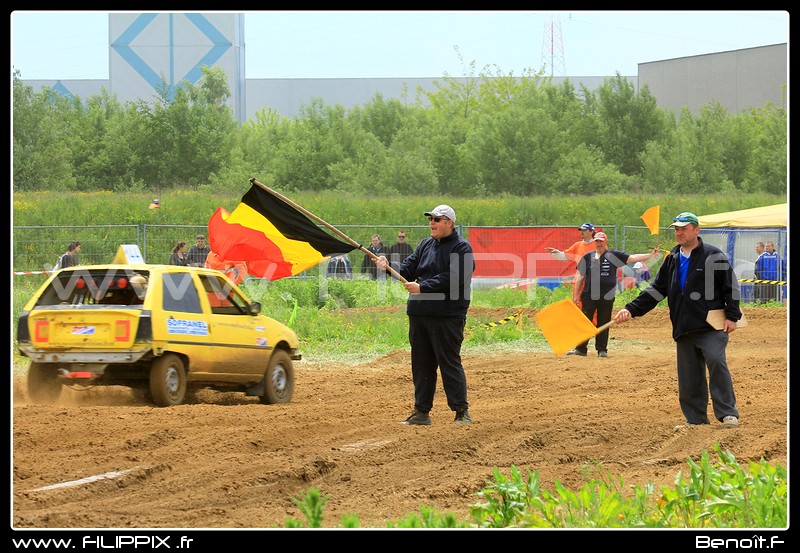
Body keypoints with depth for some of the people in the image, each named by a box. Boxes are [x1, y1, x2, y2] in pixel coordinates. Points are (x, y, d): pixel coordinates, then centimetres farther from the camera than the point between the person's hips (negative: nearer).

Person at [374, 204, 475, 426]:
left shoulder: (461, 248, -6)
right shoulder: (426, 245, 17)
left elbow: (451, 279, -17)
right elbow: (408, 269, 14)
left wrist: (422, 288, -19)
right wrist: (388, 266, -5)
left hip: (447, 317, -7)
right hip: (419, 314, 7)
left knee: (450, 363, -6)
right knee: (421, 364, 10)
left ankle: (461, 411, 0)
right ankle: (421, 411, 16)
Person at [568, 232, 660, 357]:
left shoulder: (613, 255, 3)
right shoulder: (588, 257, 7)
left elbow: (632, 258, -3)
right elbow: (580, 277, 10)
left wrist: (650, 255, -12)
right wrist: (575, 294, 6)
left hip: (606, 297, -1)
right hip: (589, 296, 1)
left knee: (604, 323, 4)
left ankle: (602, 349, 12)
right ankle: (580, 349, 5)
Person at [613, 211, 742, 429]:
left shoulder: (713, 256, 0)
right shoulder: (672, 260, 17)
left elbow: (730, 286, -1)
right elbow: (656, 290, 17)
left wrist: (732, 316, -8)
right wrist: (632, 309, 7)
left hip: (711, 326, -6)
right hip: (683, 328, 6)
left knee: (716, 362, -20)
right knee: (689, 376, 5)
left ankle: (727, 413, -16)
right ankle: (695, 418, 14)